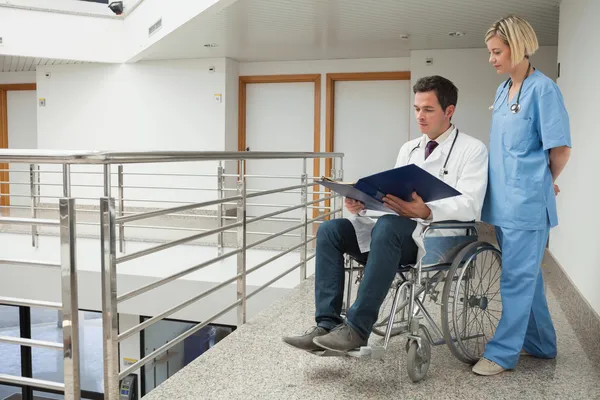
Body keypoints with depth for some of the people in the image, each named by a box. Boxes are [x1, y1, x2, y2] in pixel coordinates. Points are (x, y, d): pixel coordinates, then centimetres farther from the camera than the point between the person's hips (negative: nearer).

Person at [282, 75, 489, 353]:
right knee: (330, 230, -13)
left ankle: (356, 328, -32)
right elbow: (391, 195, 16)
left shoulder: (472, 150, 1)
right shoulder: (408, 149, 20)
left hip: (440, 236, -7)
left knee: (388, 226, -38)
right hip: (398, 232, 7)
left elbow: (470, 205, -13)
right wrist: (362, 201, -5)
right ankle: (327, 324, -19)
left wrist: (426, 212, -30)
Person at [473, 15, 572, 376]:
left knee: (517, 278, -1)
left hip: (526, 203, -8)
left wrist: (546, 184, 4)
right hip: (503, 201, 8)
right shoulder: (502, 91, 12)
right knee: (527, 275, 16)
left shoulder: (543, 89, -11)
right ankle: (540, 344, 30)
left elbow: (561, 148, -11)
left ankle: (502, 352, 8)